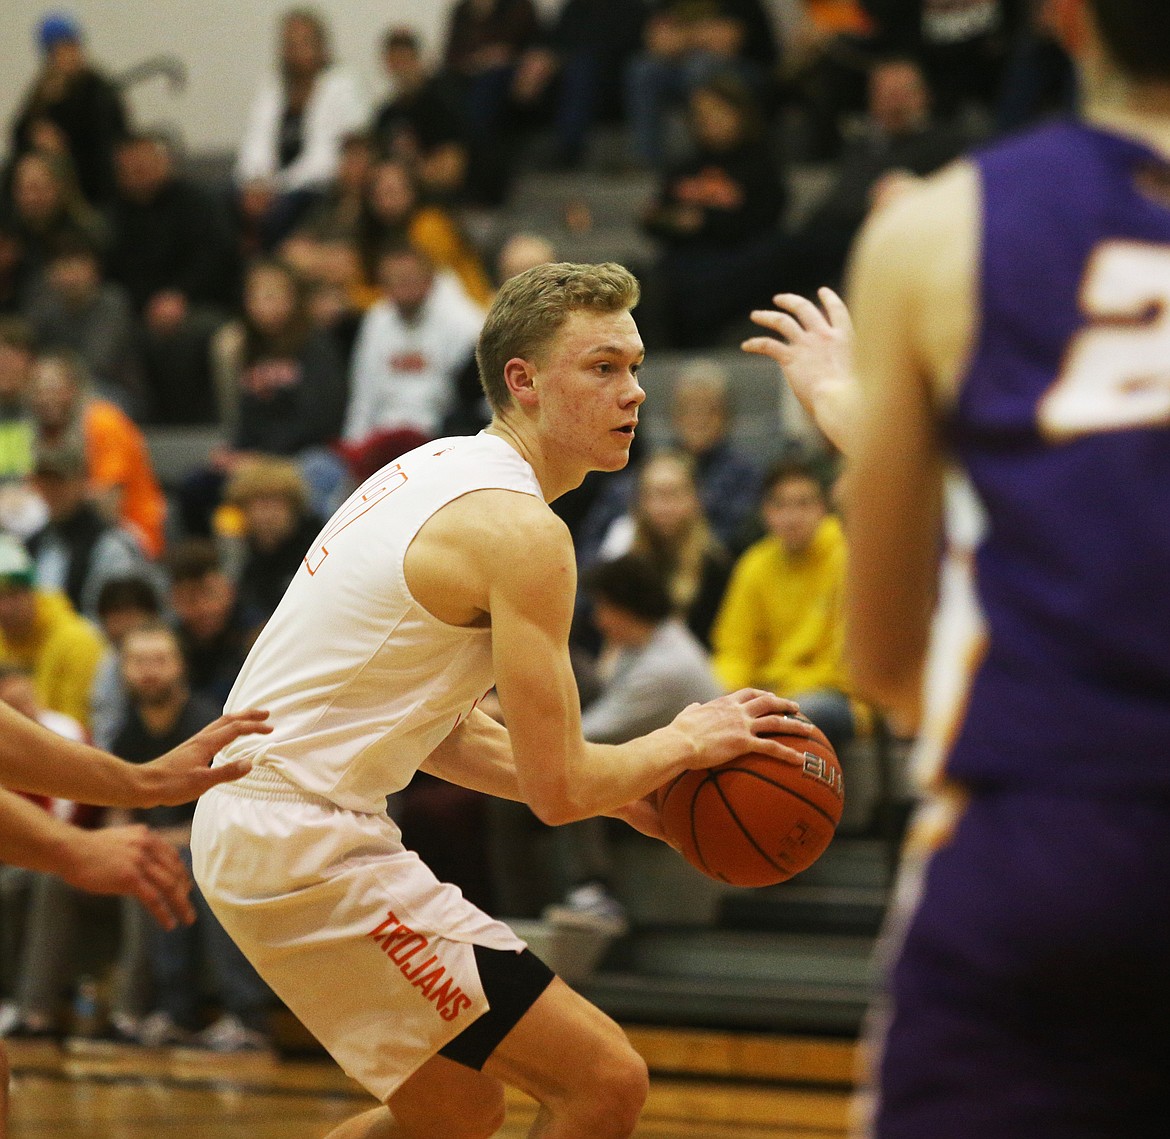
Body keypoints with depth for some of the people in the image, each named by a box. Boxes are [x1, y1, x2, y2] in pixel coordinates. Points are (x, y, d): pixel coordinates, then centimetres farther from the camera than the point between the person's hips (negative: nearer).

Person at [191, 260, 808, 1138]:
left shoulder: (439, 473, 15)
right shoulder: (521, 530, -15)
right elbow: (556, 787, -16)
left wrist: (624, 793, 15)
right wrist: (683, 744, 1)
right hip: (314, 846, -10)